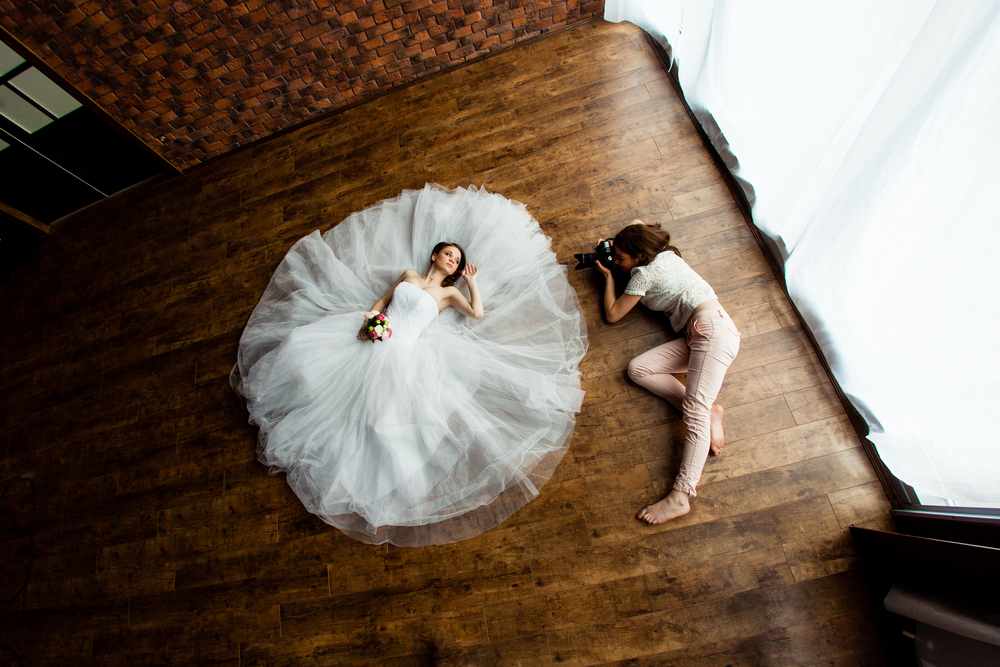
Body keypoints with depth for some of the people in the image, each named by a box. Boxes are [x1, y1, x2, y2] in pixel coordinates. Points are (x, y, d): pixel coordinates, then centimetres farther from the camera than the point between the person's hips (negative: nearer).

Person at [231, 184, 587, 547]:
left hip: (404, 353, -4)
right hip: (374, 338, 5)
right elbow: (380, 300, 18)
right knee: (303, 346, -4)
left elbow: (479, 313, -7)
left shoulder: (450, 292, 7)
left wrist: (473, 282, 5)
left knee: (386, 414, -21)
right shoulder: (407, 275, 16)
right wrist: (368, 321, -2)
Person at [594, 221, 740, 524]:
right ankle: (709, 411, -13)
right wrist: (612, 246, 26)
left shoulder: (644, 273, -5)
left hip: (712, 328, -9)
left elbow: (612, 314, 2)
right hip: (696, 336, 9)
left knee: (695, 409, -24)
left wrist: (608, 276, 12)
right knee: (637, 368, -8)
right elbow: (636, 224, 42)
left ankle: (680, 496, -34)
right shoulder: (664, 254, 21)